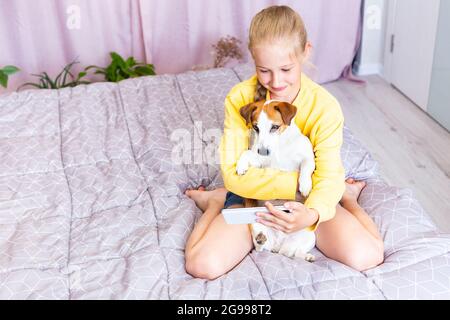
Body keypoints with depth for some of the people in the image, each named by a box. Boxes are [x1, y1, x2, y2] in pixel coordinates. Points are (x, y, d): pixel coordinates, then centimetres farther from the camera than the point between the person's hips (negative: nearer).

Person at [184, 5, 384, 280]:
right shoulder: (240, 98, -16)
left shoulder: (325, 106, -17)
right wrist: (297, 181, -27)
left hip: (305, 199, 0)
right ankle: (217, 201, 8)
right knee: (203, 265, -23)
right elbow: (233, 173, -18)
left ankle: (346, 196, 9)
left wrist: (313, 214, -45)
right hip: (253, 196, 0)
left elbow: (329, 175, -21)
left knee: (367, 256, -23)